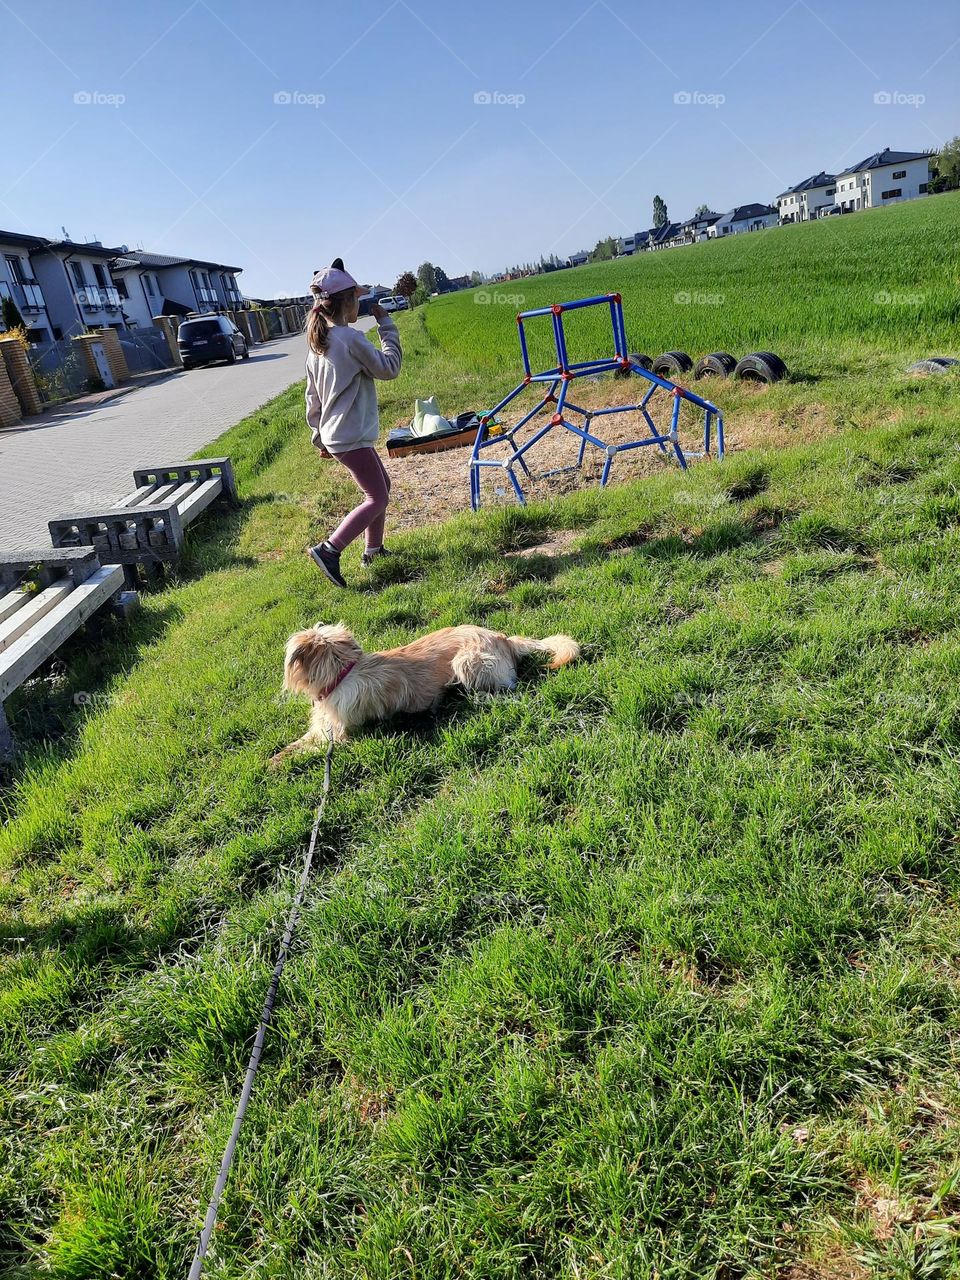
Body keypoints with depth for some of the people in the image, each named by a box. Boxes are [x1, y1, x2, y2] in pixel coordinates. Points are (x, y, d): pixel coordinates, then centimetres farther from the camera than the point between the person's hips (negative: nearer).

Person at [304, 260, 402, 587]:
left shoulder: (317, 342, 9)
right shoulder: (351, 339, -18)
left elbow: (312, 396, 14)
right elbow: (390, 367, -7)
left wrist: (318, 434, 22)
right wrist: (385, 324, 0)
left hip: (333, 433, 10)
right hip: (351, 436, -10)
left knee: (382, 484, 21)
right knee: (377, 498, -5)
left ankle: (374, 550, 28)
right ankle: (328, 550, -12)